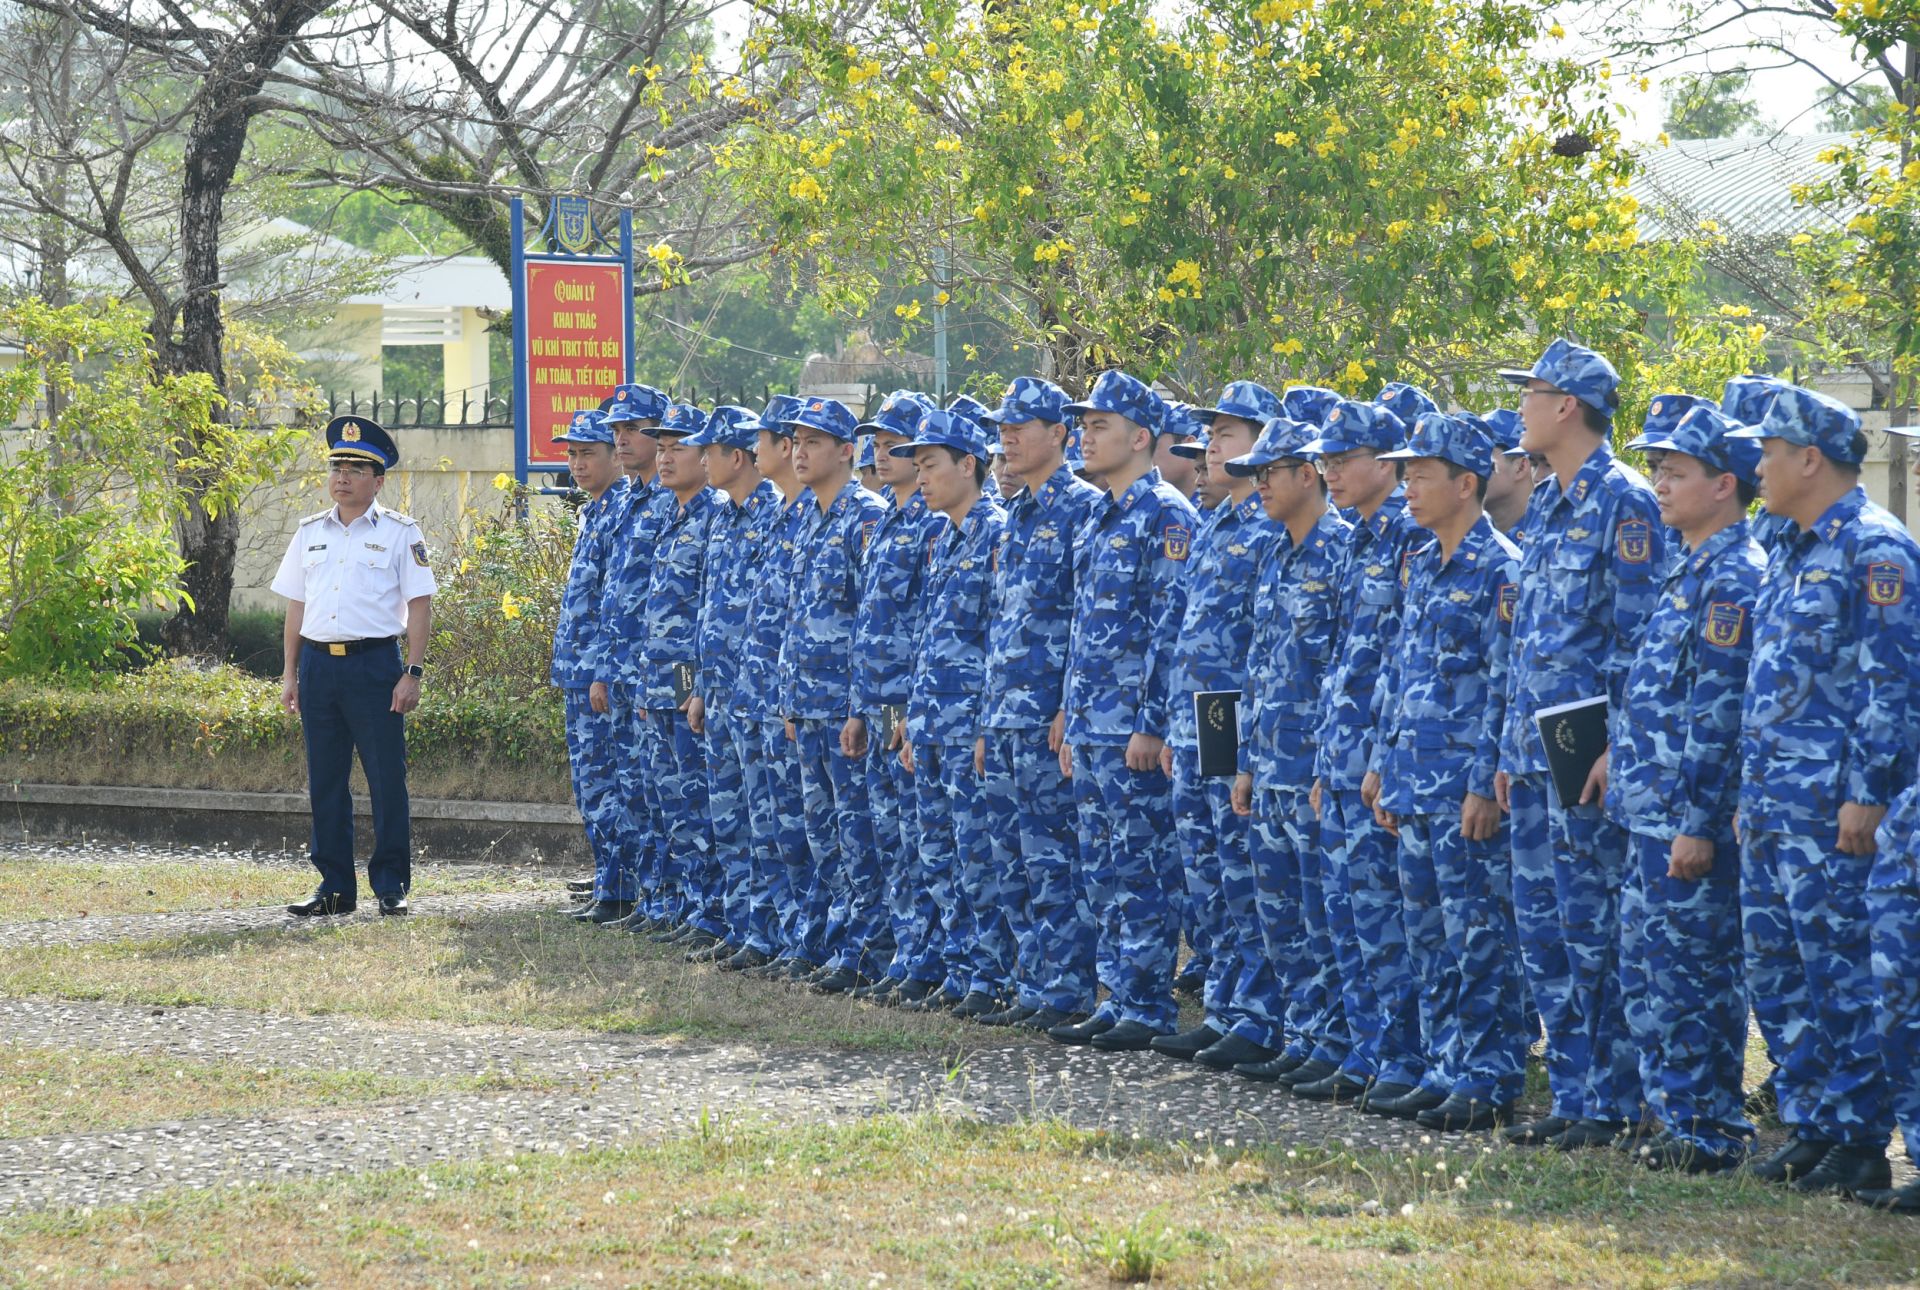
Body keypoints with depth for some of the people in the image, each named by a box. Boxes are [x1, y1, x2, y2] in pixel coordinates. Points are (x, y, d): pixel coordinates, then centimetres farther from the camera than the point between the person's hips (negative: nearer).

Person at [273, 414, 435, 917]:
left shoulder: (399, 533, 1)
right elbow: (296, 606, 17)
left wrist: (413, 674, -10)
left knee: (387, 780, -4)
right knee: (325, 782, 6)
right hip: (318, 663, 4)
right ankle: (335, 887, 13)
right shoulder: (310, 532, 14)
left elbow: (420, 606, -2)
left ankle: (391, 886, 3)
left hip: (374, 663, -4)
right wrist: (289, 675, 11)